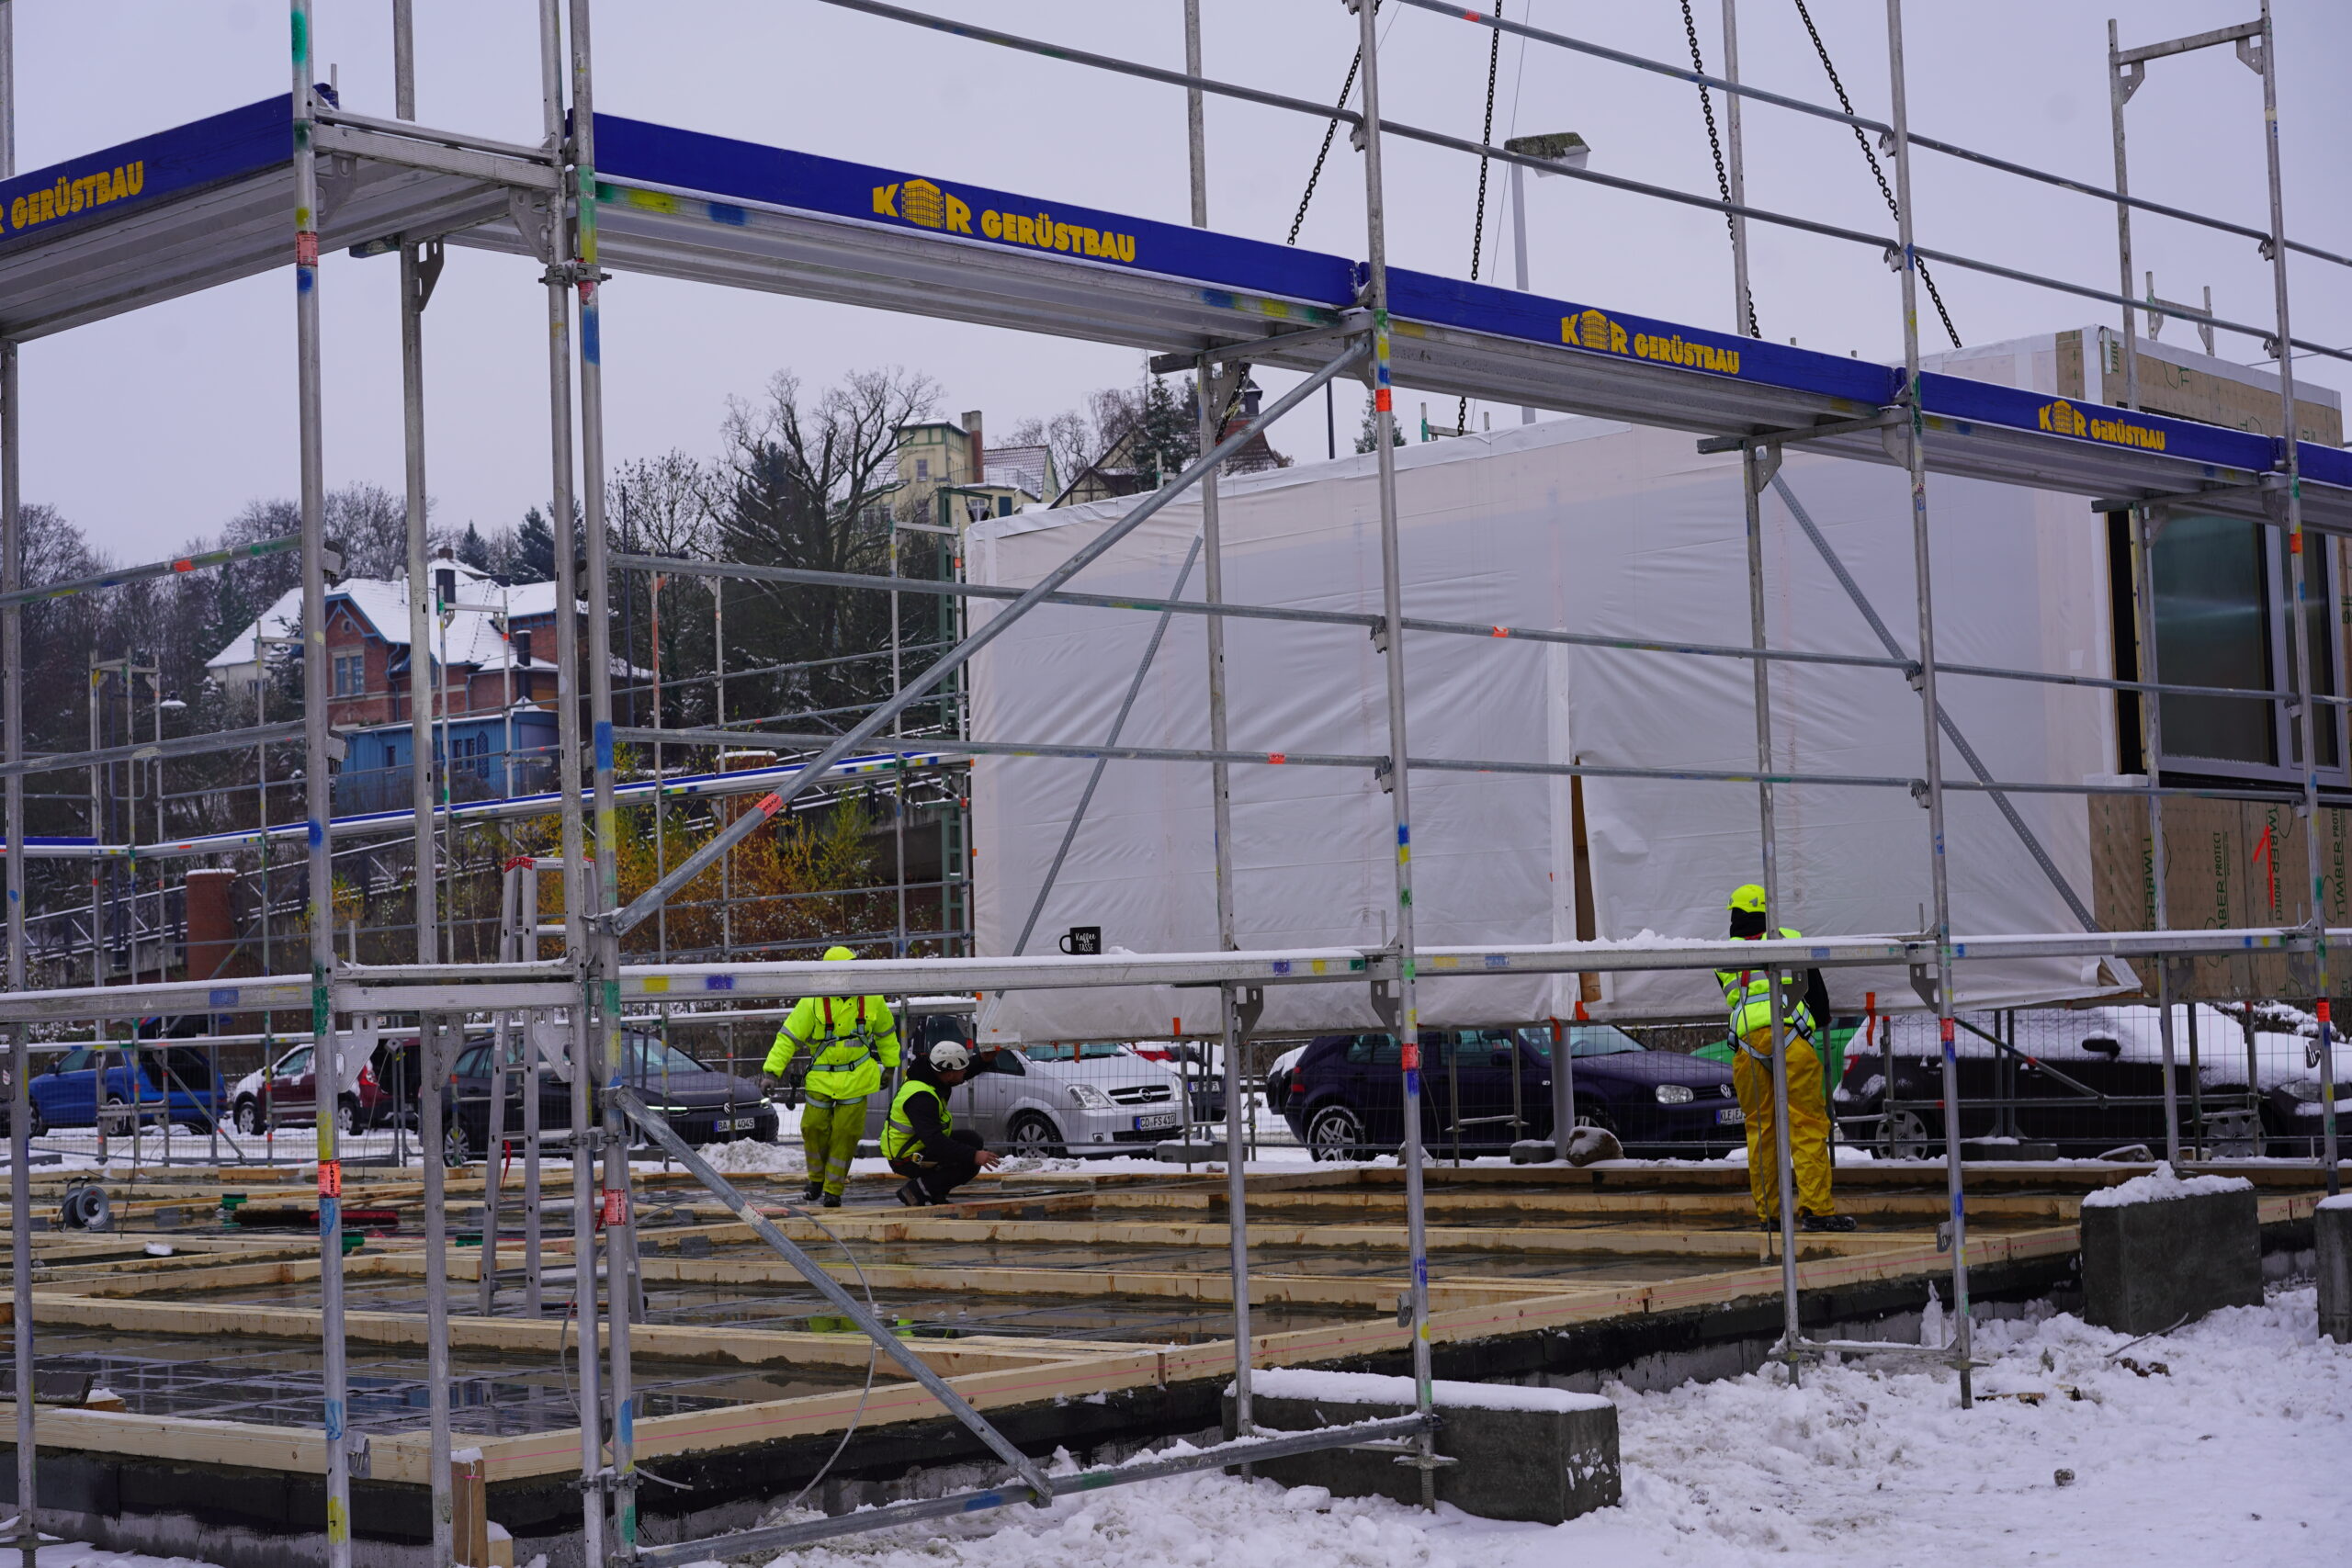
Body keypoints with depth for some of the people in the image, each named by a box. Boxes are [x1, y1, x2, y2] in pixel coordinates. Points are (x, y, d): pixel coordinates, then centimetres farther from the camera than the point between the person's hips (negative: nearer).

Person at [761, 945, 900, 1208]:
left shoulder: (871, 999, -2)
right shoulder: (813, 1002, -12)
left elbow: (886, 1033, 15)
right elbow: (788, 1038, -9)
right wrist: (771, 1072, -15)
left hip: (856, 1079, 1)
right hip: (821, 1077, -1)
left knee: (845, 1134, -1)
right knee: (814, 1128, 0)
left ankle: (834, 1189, 10)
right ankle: (817, 1180, 25)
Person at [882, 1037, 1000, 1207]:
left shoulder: (930, 1071, -3)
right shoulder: (921, 1098, -31)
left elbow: (968, 1070, 17)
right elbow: (934, 1141, -37)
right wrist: (973, 1155, -39)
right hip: (907, 1160, -10)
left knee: (972, 1139, 12)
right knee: (968, 1164, -18)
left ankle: (935, 1193, 12)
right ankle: (915, 1191, -10)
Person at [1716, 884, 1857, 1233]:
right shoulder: (1792, 941, 12)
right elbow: (1817, 989, 16)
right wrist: (1822, 1020, 37)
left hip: (1746, 1043, 3)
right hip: (1791, 1037, -3)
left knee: (1759, 1128, 9)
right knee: (1807, 1124, -2)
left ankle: (1769, 1213, 9)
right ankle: (1816, 1208, -8)